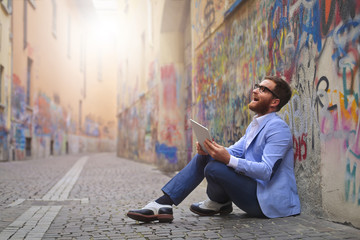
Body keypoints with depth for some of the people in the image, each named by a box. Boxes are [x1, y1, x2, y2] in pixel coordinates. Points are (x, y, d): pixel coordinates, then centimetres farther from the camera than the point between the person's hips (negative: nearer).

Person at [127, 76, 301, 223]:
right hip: (253, 189, 10)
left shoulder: (278, 128, -16)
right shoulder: (255, 125, 17)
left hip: (267, 201, -9)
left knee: (214, 168, -27)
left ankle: (218, 203, 8)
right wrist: (210, 149, -12)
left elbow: (266, 171, -27)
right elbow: (235, 151, 9)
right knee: (204, 157, 1)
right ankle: (162, 205, -6)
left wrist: (229, 160, -36)